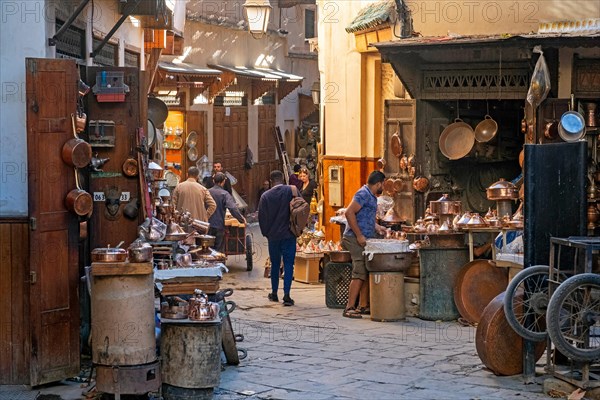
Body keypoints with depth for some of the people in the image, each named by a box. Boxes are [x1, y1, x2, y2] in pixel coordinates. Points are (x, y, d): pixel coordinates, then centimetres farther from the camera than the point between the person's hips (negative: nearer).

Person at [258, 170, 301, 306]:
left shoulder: (265, 196, -3)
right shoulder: (292, 190, -6)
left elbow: (261, 217, 1)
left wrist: (266, 233, 15)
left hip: (273, 235, 2)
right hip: (289, 234, -2)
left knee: (275, 264, 15)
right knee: (288, 264, -1)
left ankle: (274, 293, 22)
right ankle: (286, 294, -10)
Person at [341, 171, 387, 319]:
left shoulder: (371, 196, 20)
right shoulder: (363, 194, -13)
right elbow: (349, 213, -22)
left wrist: (377, 227, 22)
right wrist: (359, 235, -22)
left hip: (365, 240, 10)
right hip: (356, 239, -10)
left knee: (366, 273, 11)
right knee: (359, 274, -12)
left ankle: (364, 306, 16)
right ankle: (349, 308, -12)